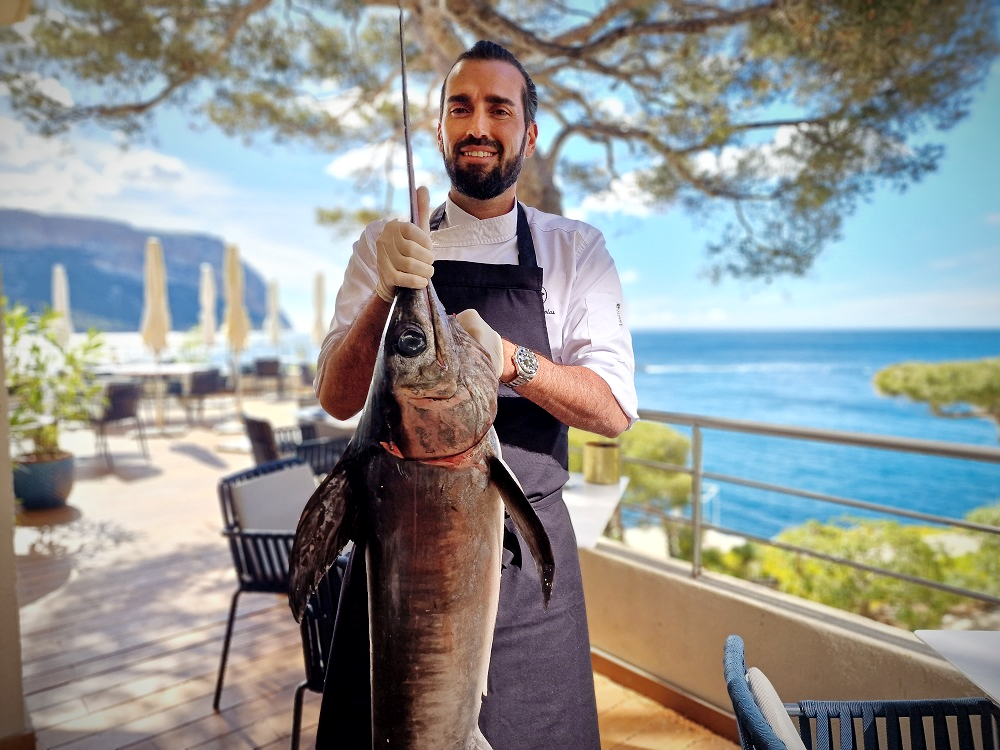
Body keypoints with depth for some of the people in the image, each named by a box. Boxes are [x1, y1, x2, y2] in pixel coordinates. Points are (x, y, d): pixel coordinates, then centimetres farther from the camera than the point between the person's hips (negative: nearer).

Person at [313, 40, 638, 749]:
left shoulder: (577, 250, 1)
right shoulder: (384, 246, 4)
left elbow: (614, 411, -8)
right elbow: (338, 399, -5)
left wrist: (510, 359, -26)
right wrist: (386, 298, -24)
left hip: (526, 553, 0)